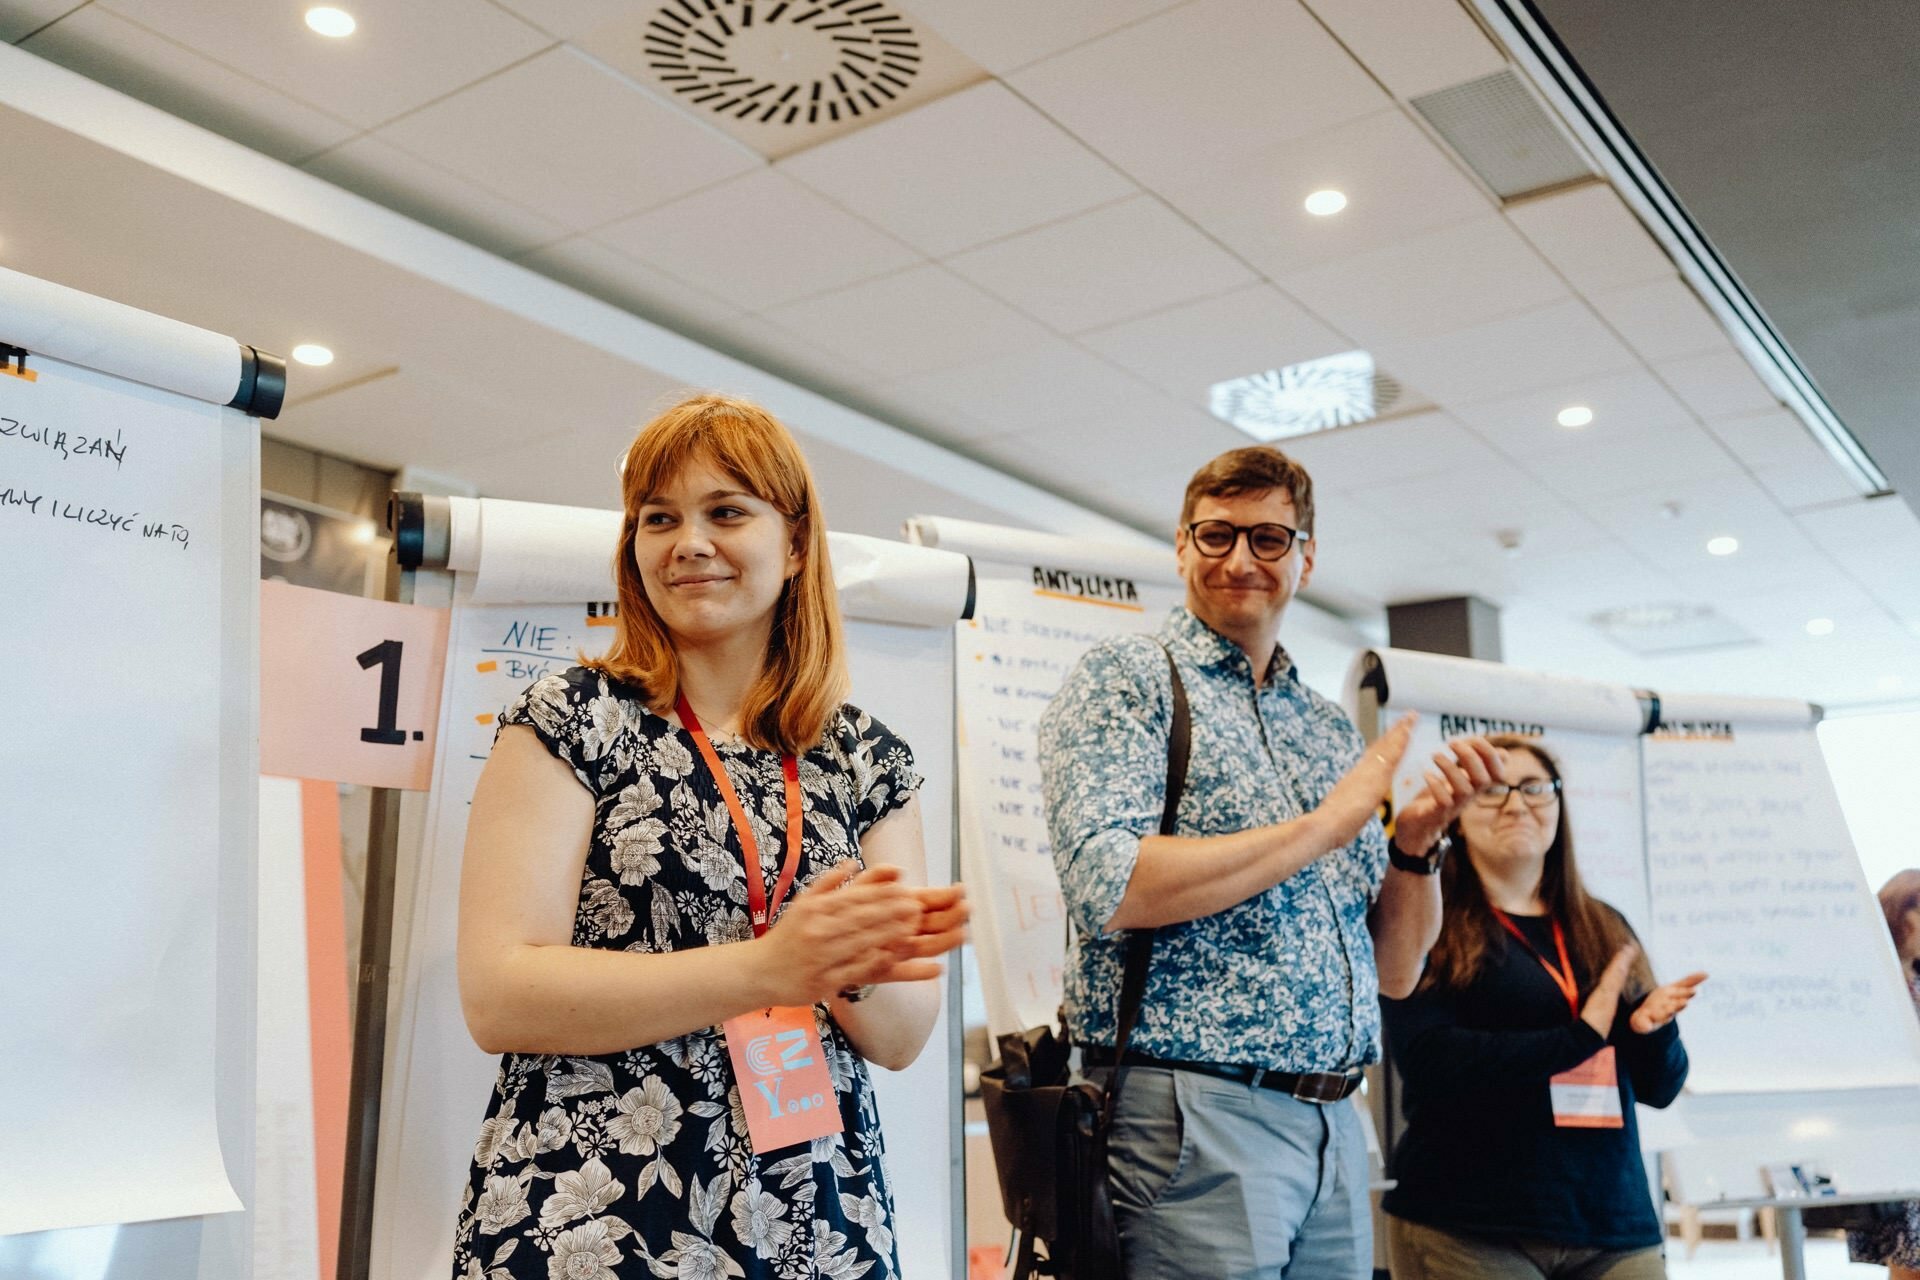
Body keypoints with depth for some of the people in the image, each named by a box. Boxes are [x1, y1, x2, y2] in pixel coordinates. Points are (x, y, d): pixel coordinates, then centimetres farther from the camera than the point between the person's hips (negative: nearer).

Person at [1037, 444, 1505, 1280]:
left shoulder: (1330, 730, 14)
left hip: (1333, 1129, 6)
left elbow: (1395, 970, 15)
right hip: (1193, 1116, -6)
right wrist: (1327, 825, -14)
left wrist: (1416, 842, -4)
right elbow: (1109, 887, -20)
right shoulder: (1125, 680, -3)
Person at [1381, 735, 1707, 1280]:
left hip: (1613, 1227, 5)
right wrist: (1580, 1036, -16)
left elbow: (1660, 1086, 12)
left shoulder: (1604, 927, 13)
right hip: (1465, 1228, -4)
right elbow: (1425, 1060, -16)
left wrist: (1654, 1028, -10)